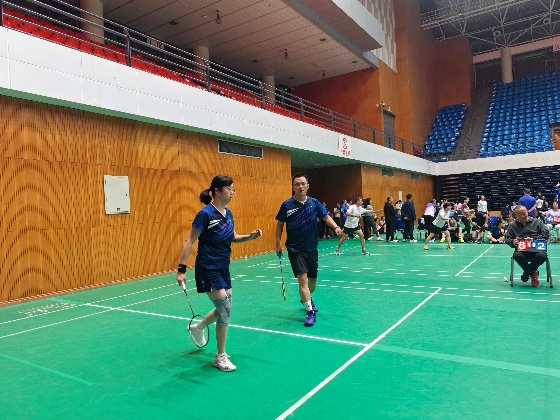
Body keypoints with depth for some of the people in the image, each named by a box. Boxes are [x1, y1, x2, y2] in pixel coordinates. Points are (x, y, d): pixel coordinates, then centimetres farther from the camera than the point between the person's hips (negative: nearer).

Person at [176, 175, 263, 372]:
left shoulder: (228, 213, 3)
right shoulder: (206, 213, -19)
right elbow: (189, 241, -17)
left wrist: (250, 236, -2)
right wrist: (181, 269, -19)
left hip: (223, 267, 8)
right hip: (208, 269, -8)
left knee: (224, 308, 15)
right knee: (225, 308, -8)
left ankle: (197, 328, 43)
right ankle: (220, 357, 9)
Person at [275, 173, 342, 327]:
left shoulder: (314, 203, -1)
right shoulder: (286, 205, -7)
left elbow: (326, 217, 1)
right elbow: (280, 225, 1)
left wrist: (335, 227, -18)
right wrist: (278, 244, -2)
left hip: (311, 248, 3)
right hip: (295, 249, -3)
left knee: (312, 280, 15)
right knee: (302, 278, -15)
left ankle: (307, 299, 45)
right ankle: (310, 311, -3)